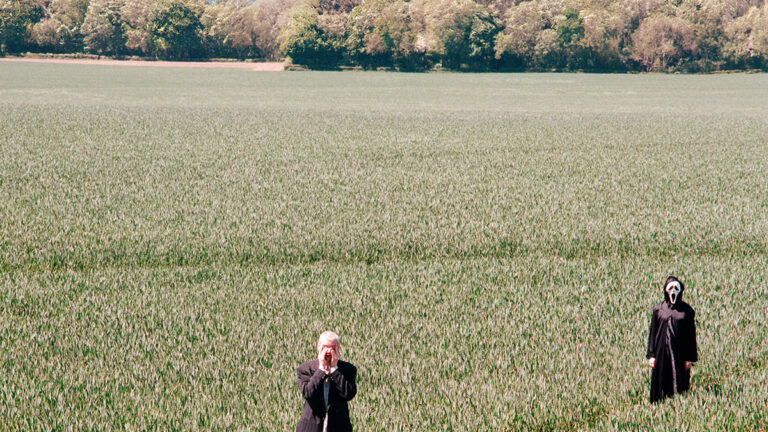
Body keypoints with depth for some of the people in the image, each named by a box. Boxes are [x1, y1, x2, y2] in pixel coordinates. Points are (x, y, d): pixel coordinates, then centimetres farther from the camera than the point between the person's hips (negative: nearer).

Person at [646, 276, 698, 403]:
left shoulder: (687, 310, 3)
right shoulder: (658, 309, 6)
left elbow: (691, 335, 3)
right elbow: (652, 332, 6)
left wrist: (690, 358, -3)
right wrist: (651, 355, 0)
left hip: (680, 353, -1)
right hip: (662, 353, 1)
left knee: (679, 386, -2)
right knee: (661, 386, 1)